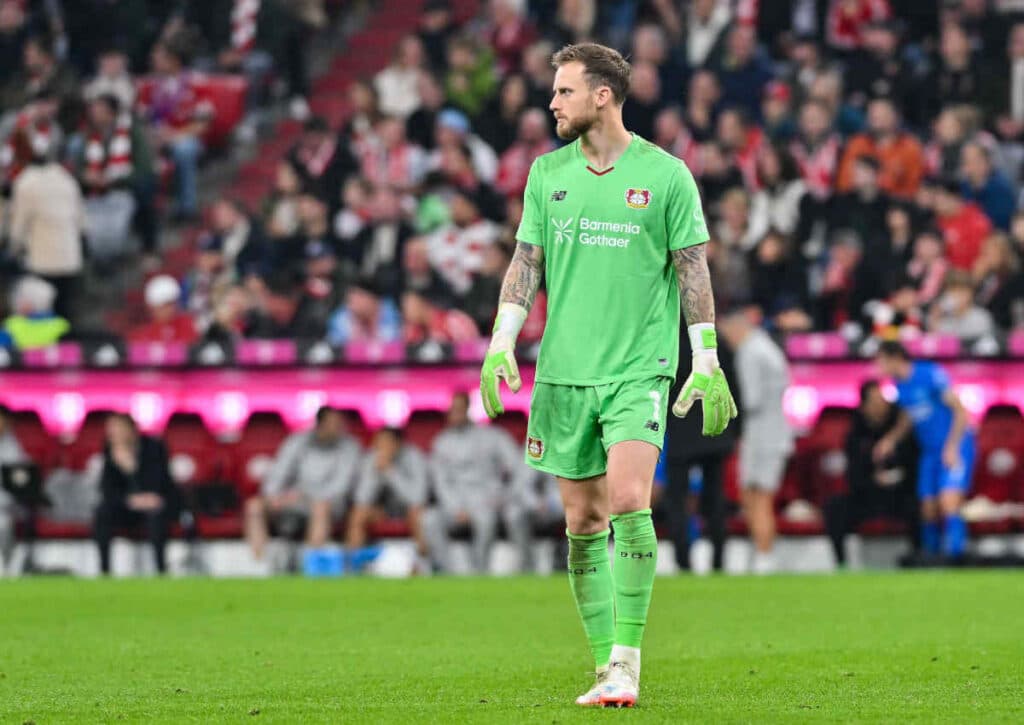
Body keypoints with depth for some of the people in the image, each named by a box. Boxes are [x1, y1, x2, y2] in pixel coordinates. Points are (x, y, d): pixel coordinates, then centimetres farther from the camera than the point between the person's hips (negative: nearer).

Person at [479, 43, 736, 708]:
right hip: (563, 371, 4)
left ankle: (628, 659, -13)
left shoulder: (665, 174, -2)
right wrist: (501, 346, 0)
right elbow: (526, 263, 11)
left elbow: (694, 271, 1)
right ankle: (607, 668, 11)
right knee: (583, 521, 4)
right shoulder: (548, 173, 9)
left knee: (628, 503, -20)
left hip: (640, 367, -4)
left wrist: (708, 365, -3)